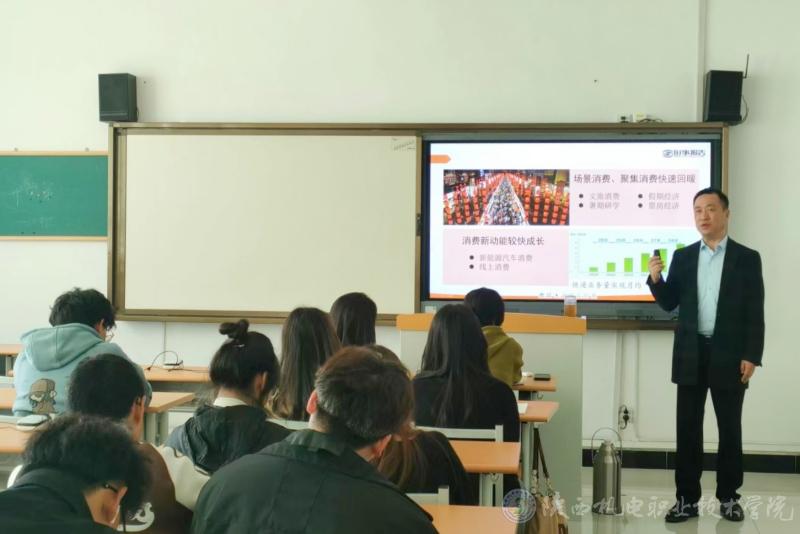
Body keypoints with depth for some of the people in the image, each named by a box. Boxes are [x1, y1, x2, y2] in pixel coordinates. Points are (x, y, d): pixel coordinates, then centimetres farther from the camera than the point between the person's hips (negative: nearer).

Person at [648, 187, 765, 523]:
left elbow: (755, 313, -3)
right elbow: (670, 304, 7)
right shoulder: (683, 257, 8)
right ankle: (687, 499, 9)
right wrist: (656, 279, -11)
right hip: (691, 355, 2)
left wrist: (751, 356, -10)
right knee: (688, 429, 3)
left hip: (729, 356, -2)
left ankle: (728, 497, 18)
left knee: (730, 429, 6)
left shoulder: (747, 258, 0)